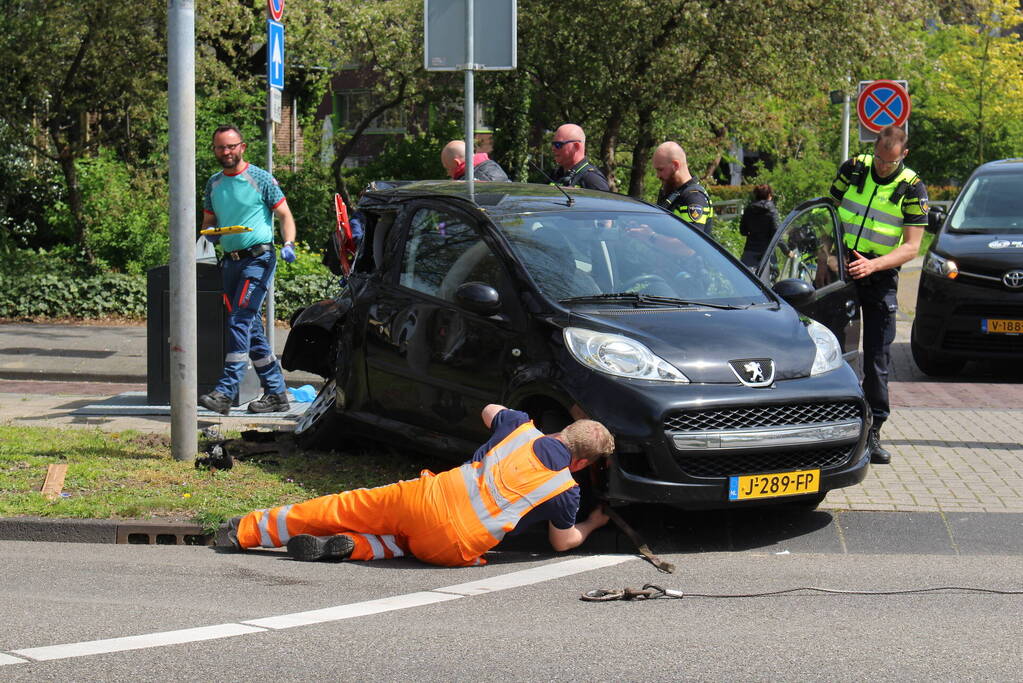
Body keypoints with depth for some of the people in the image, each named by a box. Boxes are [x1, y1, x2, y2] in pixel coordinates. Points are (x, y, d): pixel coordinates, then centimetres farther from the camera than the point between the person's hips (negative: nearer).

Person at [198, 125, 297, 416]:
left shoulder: (261, 179, -2)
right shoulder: (214, 183, 14)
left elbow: (285, 215, -1)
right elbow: (208, 220, 21)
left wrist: (289, 244, -18)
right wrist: (208, 232, -3)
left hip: (258, 258, -7)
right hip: (231, 261, 7)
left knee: (240, 321, -17)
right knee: (252, 329, 8)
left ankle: (225, 392, -23)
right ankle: (276, 393, 15)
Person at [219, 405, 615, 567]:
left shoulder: (522, 429, 9)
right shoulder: (565, 491, 0)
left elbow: (489, 411, 33)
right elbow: (562, 543, 16)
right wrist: (593, 524, 35)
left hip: (427, 497, 3)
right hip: (456, 546, -3)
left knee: (348, 507, 15)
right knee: (410, 543, 28)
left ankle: (246, 529, 18)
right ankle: (348, 546, 0)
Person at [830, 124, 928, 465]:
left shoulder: (912, 190, -6)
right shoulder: (853, 170, 1)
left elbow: (911, 247, -10)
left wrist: (873, 265, -25)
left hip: (880, 277, -2)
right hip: (840, 270, 2)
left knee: (877, 358, -2)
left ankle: (872, 433, 3)